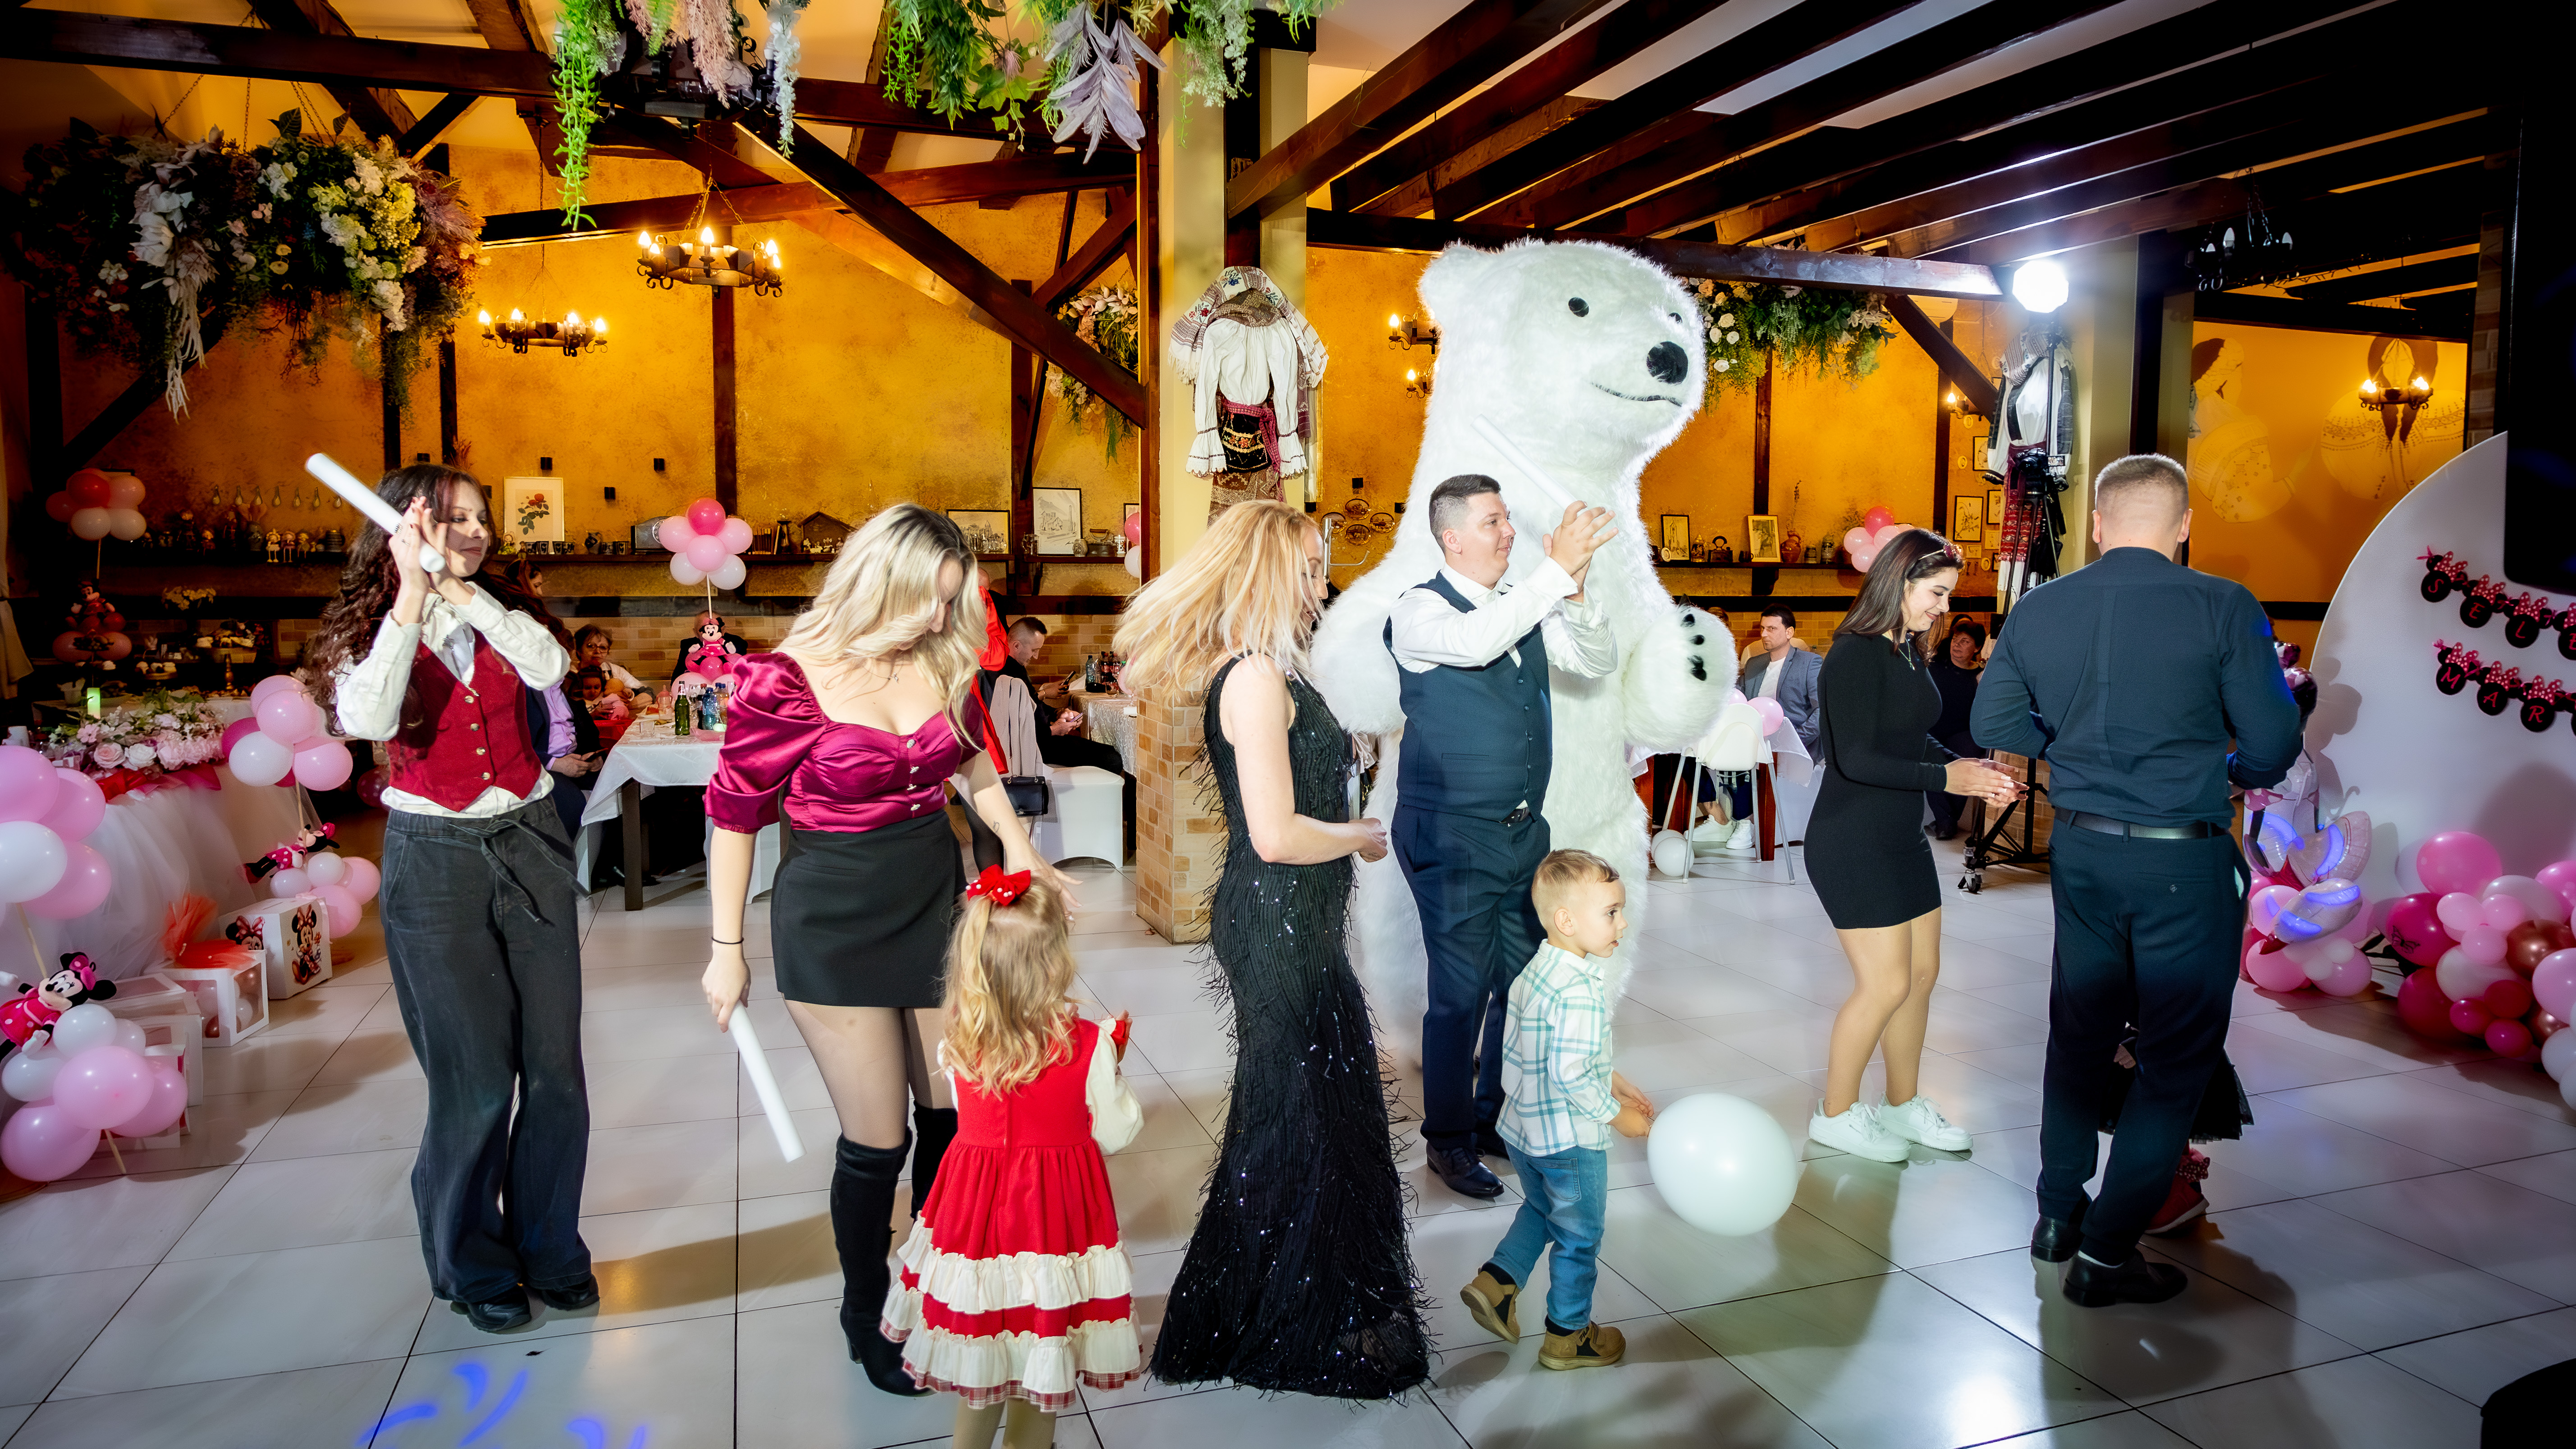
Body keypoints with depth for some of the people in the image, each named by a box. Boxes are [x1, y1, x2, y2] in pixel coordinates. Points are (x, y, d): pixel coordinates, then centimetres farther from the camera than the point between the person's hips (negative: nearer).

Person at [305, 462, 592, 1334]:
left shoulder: (504, 610, 6)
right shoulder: (371, 628, -1)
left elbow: (550, 668, -16)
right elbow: (368, 720, -22)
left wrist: (465, 591, -19)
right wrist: (413, 595, -23)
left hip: (530, 844, 3)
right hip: (435, 860, -3)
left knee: (555, 1065, 6)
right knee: (476, 1077, 2)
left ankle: (549, 1250, 25)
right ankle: (474, 1267, 23)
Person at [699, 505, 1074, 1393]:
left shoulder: (942, 661, -2)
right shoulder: (791, 681, -16)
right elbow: (735, 815, -8)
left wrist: (1021, 853, 6)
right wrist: (726, 949, -4)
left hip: (936, 902, 5)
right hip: (835, 923, -5)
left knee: (952, 1115, 12)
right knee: (878, 1139, 3)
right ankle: (865, 1315, 30)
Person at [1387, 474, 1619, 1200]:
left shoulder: (1524, 607, 10)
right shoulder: (1420, 611, -11)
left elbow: (1599, 662, 4)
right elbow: (1474, 644, -32)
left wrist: (1575, 593, -13)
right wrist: (1555, 573, -30)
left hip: (1523, 832, 7)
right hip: (1452, 838, -7)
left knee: (1523, 981, 15)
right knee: (1462, 992, 0)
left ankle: (1498, 1118, 33)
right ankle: (1448, 1138, 18)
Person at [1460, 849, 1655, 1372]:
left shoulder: (1536, 971, 2)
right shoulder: (1580, 991, -28)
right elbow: (1570, 1074, -30)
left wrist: (1612, 1083, 11)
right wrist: (1618, 1116, -16)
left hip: (1523, 1128, 8)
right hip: (1571, 1140, -8)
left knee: (1540, 1209, 30)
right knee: (1579, 1236, 12)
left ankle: (1497, 1280, 21)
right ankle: (1568, 1335, 27)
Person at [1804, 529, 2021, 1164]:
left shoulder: (1906, 652, 8)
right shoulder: (1856, 656, -19)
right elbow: (1856, 759, -25)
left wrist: (1969, 767, 2)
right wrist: (1946, 777, -18)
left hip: (1901, 839, 9)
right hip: (1853, 843, -9)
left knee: (1922, 973, 14)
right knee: (1885, 983, -4)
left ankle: (1904, 1104, 31)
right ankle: (1836, 1115, 14)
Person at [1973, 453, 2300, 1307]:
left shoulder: (2037, 610, 0)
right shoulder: (2222, 608, -12)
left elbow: (1995, 725, 8)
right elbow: (2275, 743, -8)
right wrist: (2234, 775, 13)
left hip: (2080, 848, 5)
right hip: (2184, 860, -4)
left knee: (2080, 1030, 20)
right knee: (2177, 1058, 8)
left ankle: (2059, 1213, 32)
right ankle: (2107, 1253, 11)